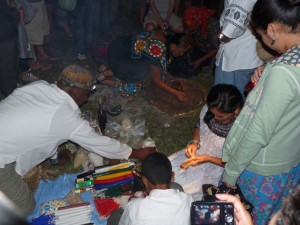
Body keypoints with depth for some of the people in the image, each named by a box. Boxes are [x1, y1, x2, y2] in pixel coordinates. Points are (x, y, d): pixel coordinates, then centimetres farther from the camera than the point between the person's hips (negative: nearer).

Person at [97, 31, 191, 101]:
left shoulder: (164, 36, -7)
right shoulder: (158, 54, -31)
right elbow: (156, 80, -19)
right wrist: (175, 93, -13)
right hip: (118, 56, -8)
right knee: (133, 88, -3)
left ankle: (109, 71, 17)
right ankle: (103, 81, 8)